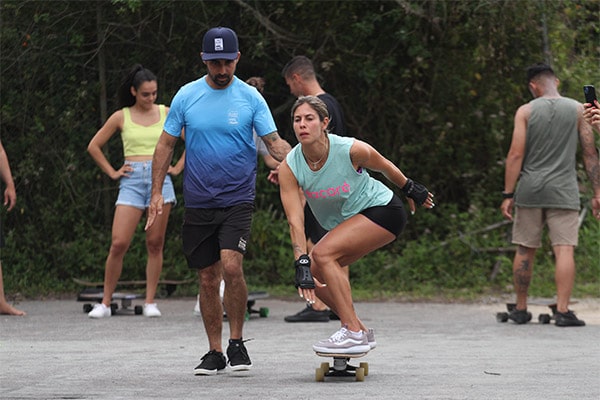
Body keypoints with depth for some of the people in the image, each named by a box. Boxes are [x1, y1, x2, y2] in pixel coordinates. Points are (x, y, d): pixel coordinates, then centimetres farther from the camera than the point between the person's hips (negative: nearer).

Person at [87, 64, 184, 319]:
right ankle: (105, 302, -2)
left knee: (155, 244, 0)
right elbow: (94, 147, 13)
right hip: (132, 181, -1)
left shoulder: (165, 113, 9)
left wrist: (178, 167, 7)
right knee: (119, 244, -10)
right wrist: (112, 172, 7)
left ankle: (150, 302, 5)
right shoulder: (121, 117, 7)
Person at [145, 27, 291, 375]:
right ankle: (215, 352, 18)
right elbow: (166, 144, 9)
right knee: (208, 278, 5)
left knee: (231, 266, -20)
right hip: (198, 202, 2)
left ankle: (237, 342, -3)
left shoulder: (250, 97, -2)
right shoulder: (187, 96, 2)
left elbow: (275, 143, -2)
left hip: (238, 199, -2)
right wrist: (157, 193, 4)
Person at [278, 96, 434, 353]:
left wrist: (411, 190, 14)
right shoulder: (289, 168, -16)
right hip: (345, 222, 6)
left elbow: (384, 166, -2)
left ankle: (353, 333, -24)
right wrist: (302, 264, -31)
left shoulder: (352, 150, -25)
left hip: (382, 209, -6)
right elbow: (295, 221, -20)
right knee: (312, 273, -7)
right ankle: (361, 332, 9)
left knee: (323, 254, -25)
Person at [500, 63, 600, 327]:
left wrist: (508, 194, -2)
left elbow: (516, 154, -4)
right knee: (564, 250, -5)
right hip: (563, 191, 0)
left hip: (530, 190, 0)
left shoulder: (525, 112, 1)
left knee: (525, 251, 9)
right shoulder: (577, 110, 4)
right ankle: (563, 310, -15)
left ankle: (520, 310, 16)